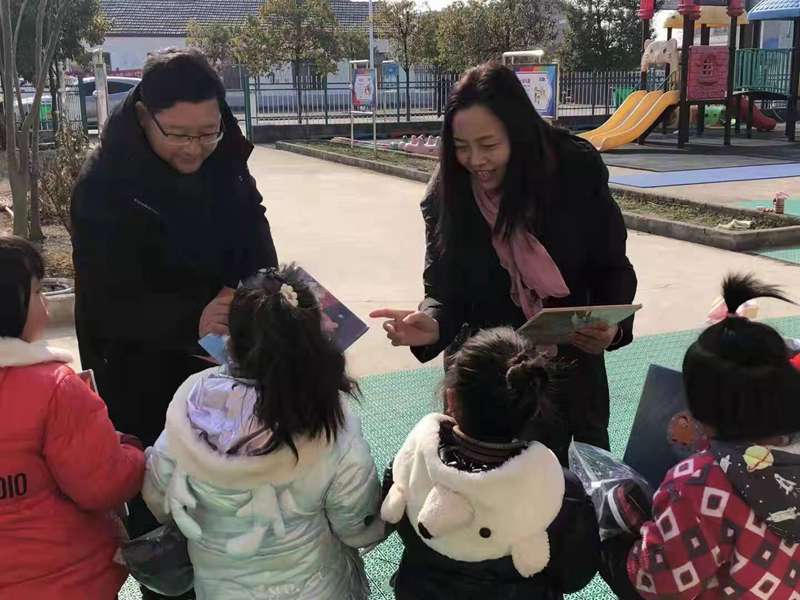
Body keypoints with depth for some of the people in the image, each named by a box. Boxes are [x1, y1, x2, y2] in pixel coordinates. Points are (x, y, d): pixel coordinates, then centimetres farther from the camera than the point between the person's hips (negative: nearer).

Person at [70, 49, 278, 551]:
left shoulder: (229, 171, -2)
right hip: (147, 387, -4)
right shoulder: (105, 187, -17)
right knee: (161, 516, 6)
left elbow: (261, 264, 4)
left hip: (231, 375, 4)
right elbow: (106, 303, -20)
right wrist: (191, 320, -36)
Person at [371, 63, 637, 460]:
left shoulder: (578, 171, -15)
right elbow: (445, 289, -12)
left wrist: (611, 325, -25)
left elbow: (612, 268, -6)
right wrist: (433, 324, -34)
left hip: (570, 366, 1)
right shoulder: (447, 194, -15)